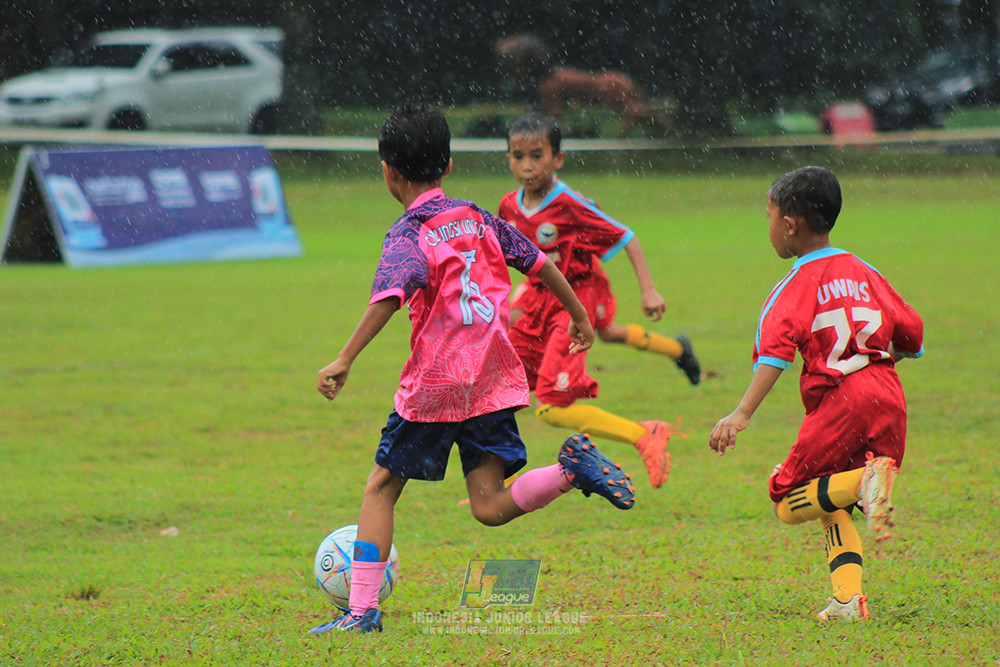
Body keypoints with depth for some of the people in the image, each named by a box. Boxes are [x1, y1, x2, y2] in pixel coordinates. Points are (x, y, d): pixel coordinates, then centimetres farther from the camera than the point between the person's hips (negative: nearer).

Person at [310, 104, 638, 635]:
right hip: (493, 381, 5)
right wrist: (579, 316, 34)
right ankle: (572, 467, -22)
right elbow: (539, 263, 19)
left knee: (381, 486, 9)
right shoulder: (477, 219, 11)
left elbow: (389, 297, -25)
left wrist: (344, 361, -30)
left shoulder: (408, 236, -8)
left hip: (434, 387, -5)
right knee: (491, 507, 1)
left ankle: (362, 610, 6)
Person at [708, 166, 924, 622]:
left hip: (841, 398, -7)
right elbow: (912, 336, 18)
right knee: (831, 504, 19)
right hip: (890, 396, 7)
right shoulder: (864, 273, 18)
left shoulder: (797, 285, -1)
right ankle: (848, 597, -1)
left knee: (789, 503, 2)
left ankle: (865, 480, -24)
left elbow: (776, 350, -16)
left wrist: (742, 414, -25)